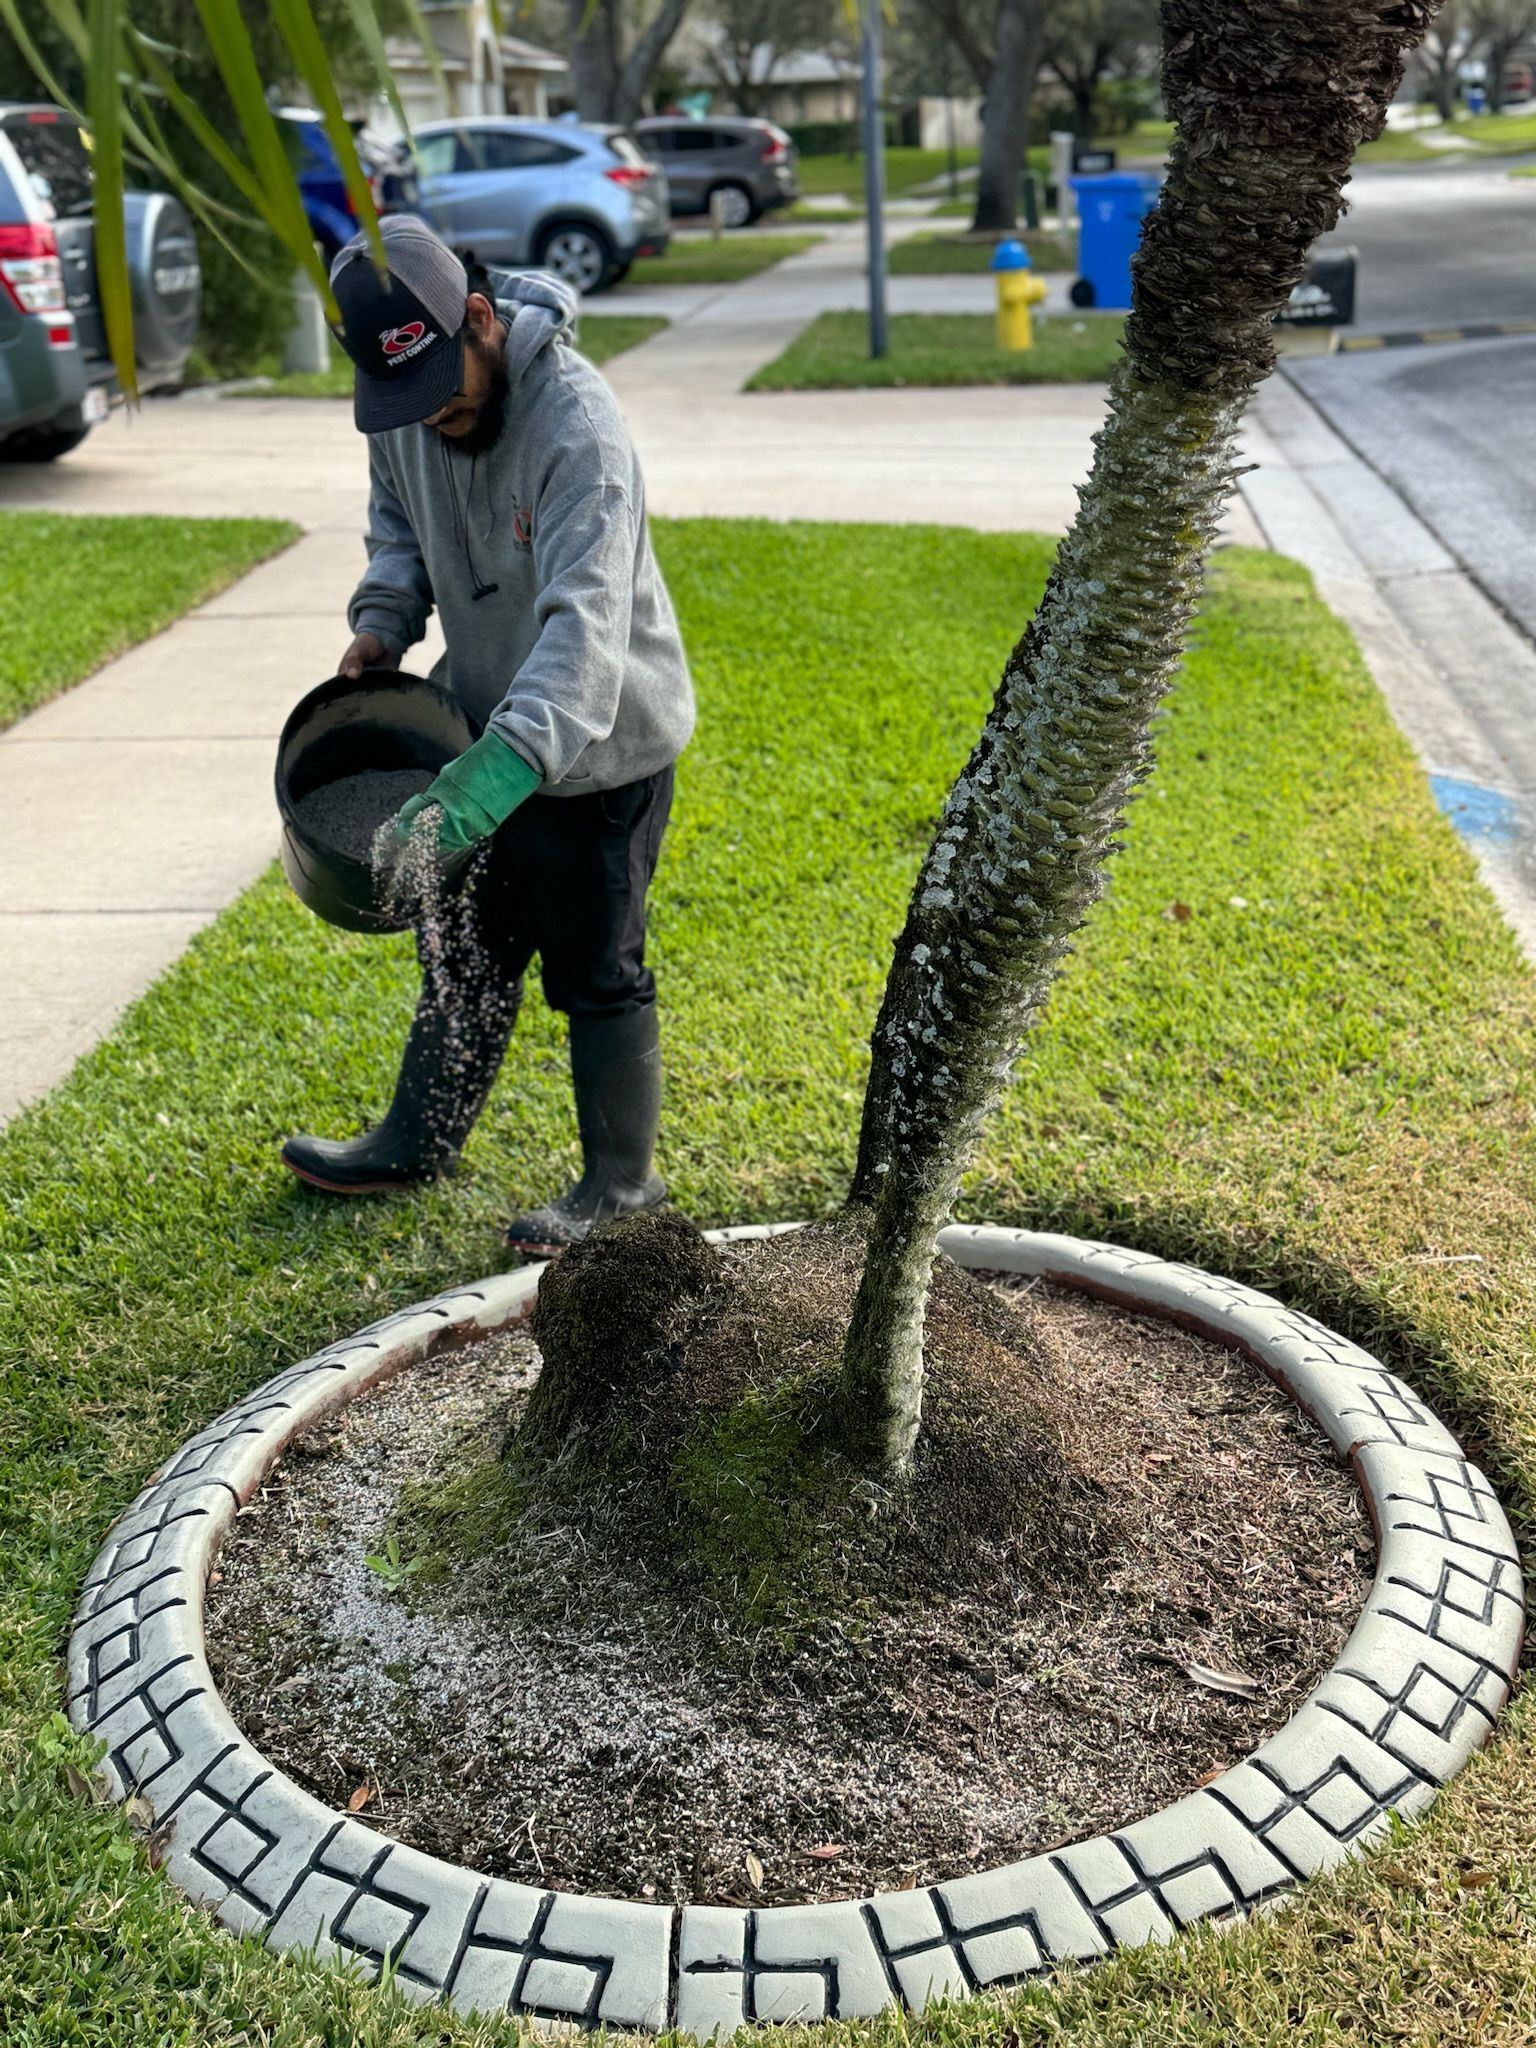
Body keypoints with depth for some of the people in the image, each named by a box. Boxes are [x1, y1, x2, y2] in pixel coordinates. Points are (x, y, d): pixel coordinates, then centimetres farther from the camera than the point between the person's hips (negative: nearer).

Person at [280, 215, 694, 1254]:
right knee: (463, 945, 20)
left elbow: (583, 623, -40)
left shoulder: (577, 423, -30)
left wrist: (499, 767, -51)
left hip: (599, 742, -7)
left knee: (595, 970, 4)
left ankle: (621, 1180, 23)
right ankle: (419, 1140, 39)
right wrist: (384, 619, -6)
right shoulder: (406, 402, -6)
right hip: (486, 723, 7)